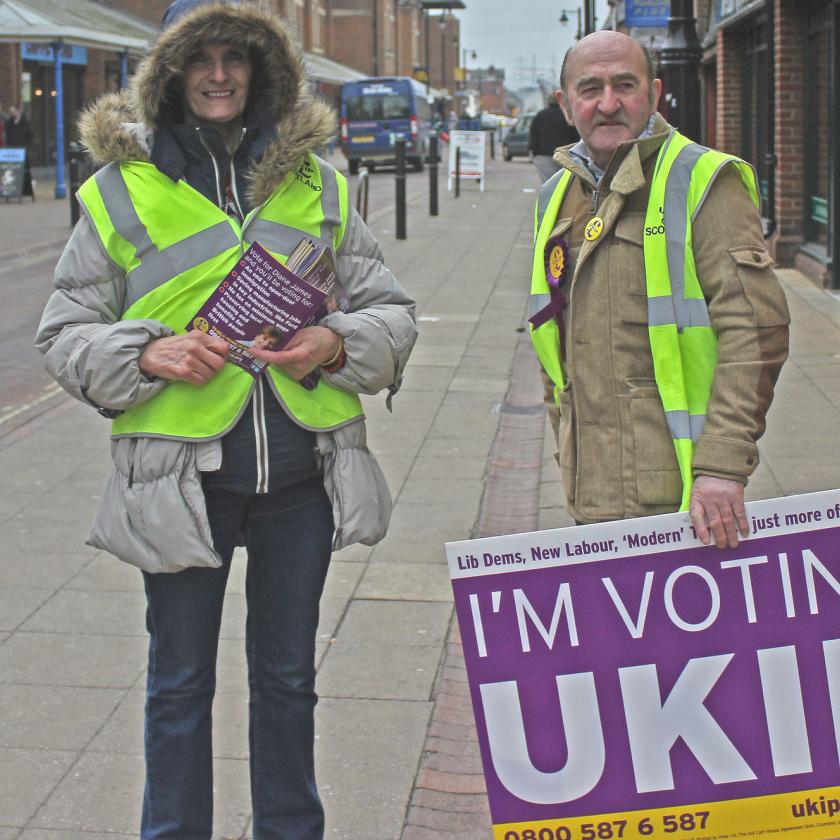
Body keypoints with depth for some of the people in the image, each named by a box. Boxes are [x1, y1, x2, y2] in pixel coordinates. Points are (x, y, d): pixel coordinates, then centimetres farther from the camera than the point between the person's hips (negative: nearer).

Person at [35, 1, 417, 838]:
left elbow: (390, 312, 10)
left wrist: (337, 343, -12)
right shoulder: (120, 191, 0)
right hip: (181, 475, -2)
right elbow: (64, 333, 2)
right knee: (180, 682, 10)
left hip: (300, 468, 2)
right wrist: (149, 355, -17)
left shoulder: (317, 186, 7)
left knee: (287, 676, 16)